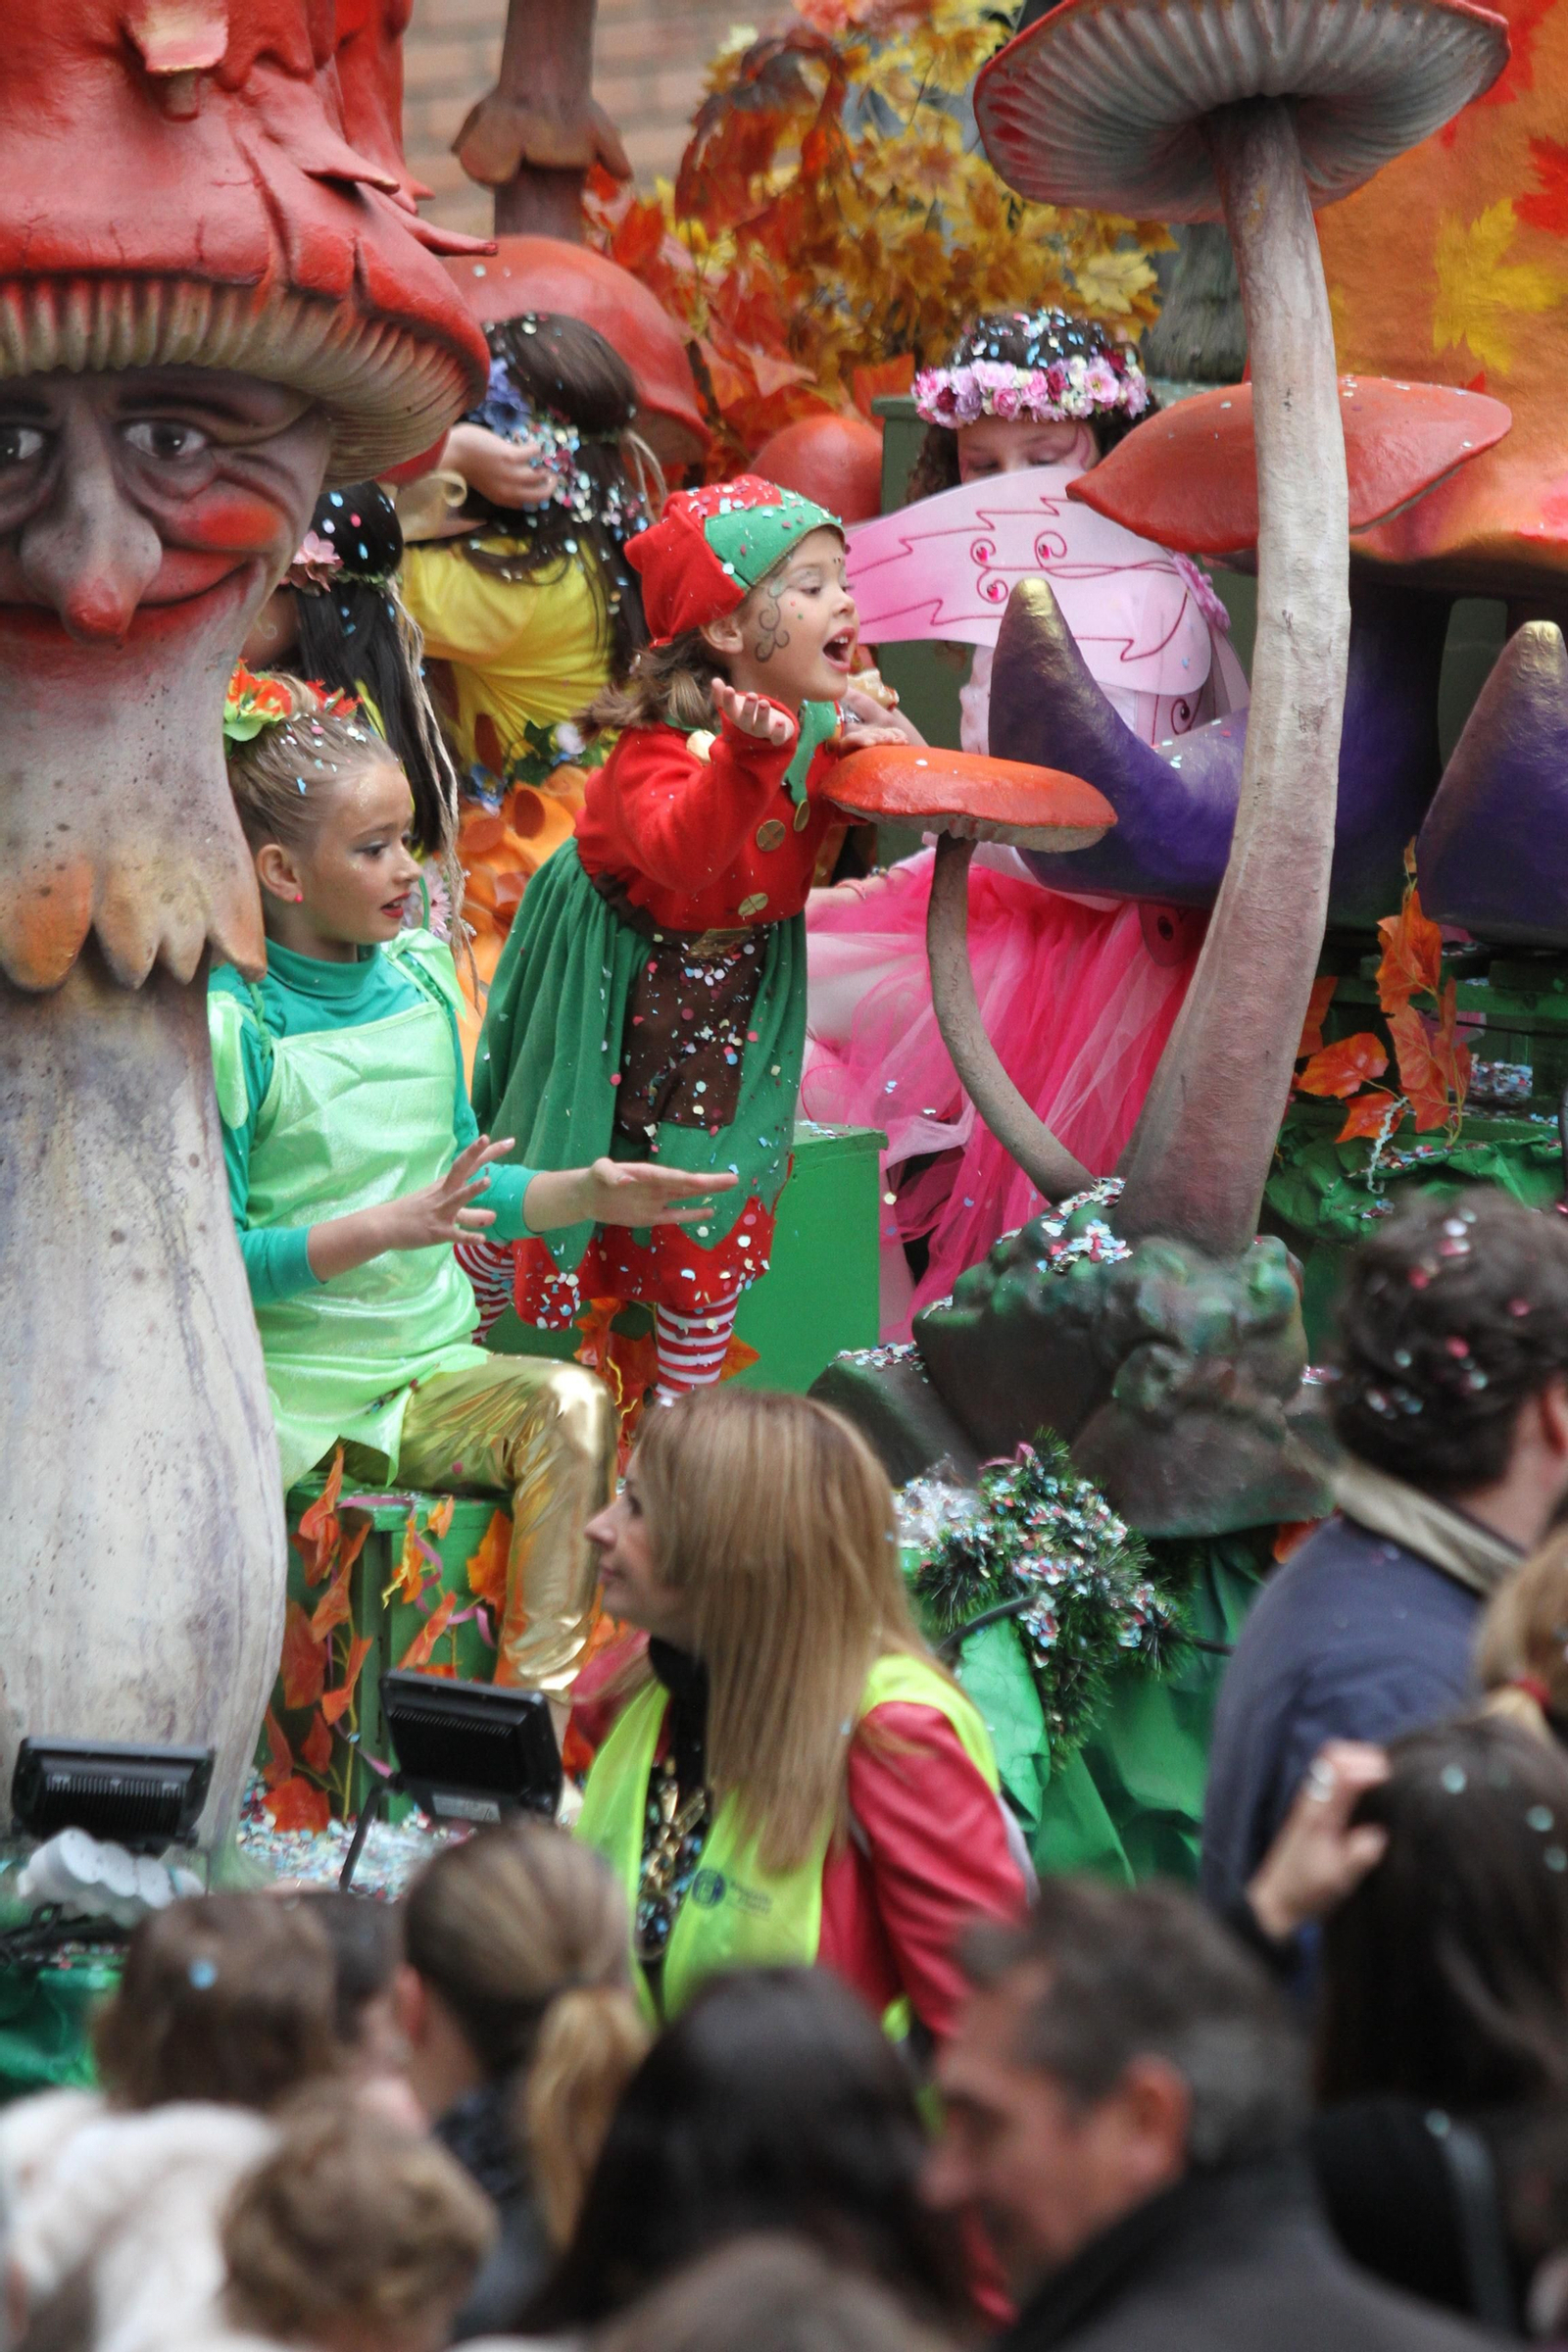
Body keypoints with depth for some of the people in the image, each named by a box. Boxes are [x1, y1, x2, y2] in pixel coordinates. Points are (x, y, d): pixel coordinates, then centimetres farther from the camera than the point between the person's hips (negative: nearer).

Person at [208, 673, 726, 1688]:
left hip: (430, 1366, 5)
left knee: (574, 1404, -25)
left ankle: (538, 1692, -26)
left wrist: (587, 1191, 3)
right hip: (286, 1394, -5)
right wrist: (387, 1228, -24)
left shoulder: (421, 979, 8)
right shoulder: (228, 1023, -12)